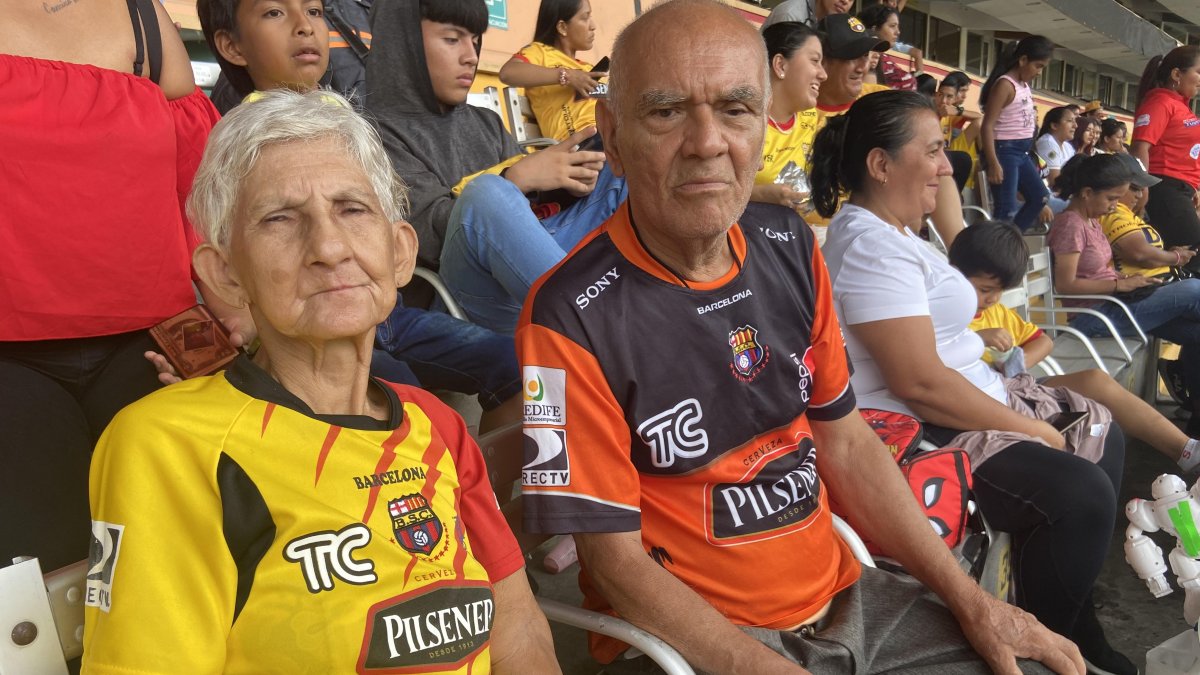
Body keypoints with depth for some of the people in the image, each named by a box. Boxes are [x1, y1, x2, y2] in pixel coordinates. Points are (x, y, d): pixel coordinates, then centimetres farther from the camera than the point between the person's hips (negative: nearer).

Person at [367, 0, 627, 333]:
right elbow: (431, 234, -12)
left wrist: (570, 182, -5)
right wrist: (515, 180, -21)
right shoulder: (380, 133, 2)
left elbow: (534, 198, 17)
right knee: (487, 192, -35)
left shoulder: (485, 122, 22)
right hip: (477, 295, -7)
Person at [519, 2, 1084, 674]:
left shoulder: (790, 246, -1)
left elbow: (846, 444, 7)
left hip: (845, 595, 6)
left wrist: (971, 602, 5)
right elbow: (616, 562, -16)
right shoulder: (571, 318, -21)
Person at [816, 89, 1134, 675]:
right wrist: (1036, 432, -17)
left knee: (1103, 437, 16)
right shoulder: (871, 246, -21)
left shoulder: (893, 232, 14)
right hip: (923, 433, -12)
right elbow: (919, 383, -26)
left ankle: (1079, 625, 23)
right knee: (1080, 494, -24)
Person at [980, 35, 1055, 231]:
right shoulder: (1005, 85, -14)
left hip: (1022, 152, 10)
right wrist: (993, 163, -25)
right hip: (1005, 151, -10)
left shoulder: (1025, 85, 14)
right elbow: (988, 126, -20)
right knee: (1007, 209, -11)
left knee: (1040, 196, 16)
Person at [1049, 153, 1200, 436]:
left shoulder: (1092, 220, 13)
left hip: (1110, 305, 9)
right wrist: (1120, 284, -18)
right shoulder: (1070, 224, -15)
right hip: (1094, 315, -9)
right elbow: (1065, 283, -21)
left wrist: (1126, 280, -1)